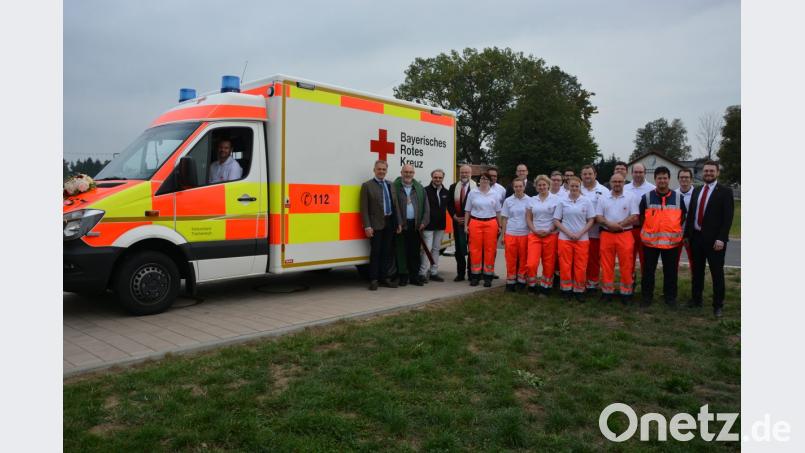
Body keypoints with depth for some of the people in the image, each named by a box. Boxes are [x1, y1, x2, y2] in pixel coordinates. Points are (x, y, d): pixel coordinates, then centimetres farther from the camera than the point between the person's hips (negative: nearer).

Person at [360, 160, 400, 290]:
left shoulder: (390, 185, 13)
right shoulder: (367, 185, -2)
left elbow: (395, 205, 13)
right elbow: (364, 208, -7)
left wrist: (398, 223, 8)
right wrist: (367, 226, -13)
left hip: (390, 224, 5)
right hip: (376, 224, -5)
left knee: (387, 253, 10)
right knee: (375, 253, 0)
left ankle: (384, 278, 19)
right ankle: (373, 280, 8)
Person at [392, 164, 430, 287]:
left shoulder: (419, 188, 12)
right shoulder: (395, 187, -1)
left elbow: (425, 206, 11)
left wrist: (423, 222, 2)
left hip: (415, 224, 4)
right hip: (401, 225, -3)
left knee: (414, 251, 7)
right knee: (401, 251, 1)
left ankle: (414, 276, 15)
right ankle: (403, 276, 9)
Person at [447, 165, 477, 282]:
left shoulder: (477, 187, -5)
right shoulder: (453, 187, 9)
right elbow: (449, 204, 9)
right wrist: (455, 216, -3)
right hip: (458, 221, 4)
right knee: (459, 248, 7)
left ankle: (472, 273, 12)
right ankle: (460, 273, 14)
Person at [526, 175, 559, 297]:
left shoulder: (555, 199, 0)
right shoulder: (532, 200, 9)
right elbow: (528, 218, 9)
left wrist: (549, 231, -11)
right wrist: (535, 231, -6)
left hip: (550, 235, -2)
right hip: (534, 235, 2)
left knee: (548, 264, 3)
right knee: (531, 264, -9)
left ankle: (545, 288, 17)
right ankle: (532, 286, 12)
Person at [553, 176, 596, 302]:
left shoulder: (586, 201, 2)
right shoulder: (562, 202, 2)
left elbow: (591, 220, 3)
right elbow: (556, 220, 3)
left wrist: (580, 234, -9)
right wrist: (568, 233, -9)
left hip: (582, 239, 0)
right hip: (565, 238, 0)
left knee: (581, 267, 2)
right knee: (565, 266, 2)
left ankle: (579, 290, 14)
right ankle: (566, 289, 14)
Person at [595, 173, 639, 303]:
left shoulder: (630, 198, 3)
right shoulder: (603, 199, 9)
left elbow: (634, 217, -4)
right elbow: (598, 217, 4)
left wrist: (619, 225, -14)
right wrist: (609, 224, -14)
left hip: (625, 235, -2)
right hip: (606, 235, 2)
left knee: (626, 265, -1)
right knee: (607, 265, 5)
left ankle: (626, 293, 7)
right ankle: (607, 292, 12)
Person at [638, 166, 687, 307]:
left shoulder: (678, 198, 2)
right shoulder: (646, 197, -1)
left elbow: (682, 218, 13)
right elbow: (641, 218, 9)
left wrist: (678, 232, 8)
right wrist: (645, 232, 6)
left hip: (672, 241, 1)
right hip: (650, 241, -1)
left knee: (670, 271, 9)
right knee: (648, 270, 5)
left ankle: (670, 296, 22)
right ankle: (647, 296, 17)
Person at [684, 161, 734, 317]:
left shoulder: (725, 191, -5)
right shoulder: (696, 190, 12)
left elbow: (728, 217, -11)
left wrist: (721, 239, -18)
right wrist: (687, 234, 8)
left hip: (714, 239, -5)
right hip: (696, 236, 5)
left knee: (717, 273, 3)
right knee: (697, 270, 13)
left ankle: (718, 305, 12)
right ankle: (696, 299, 25)